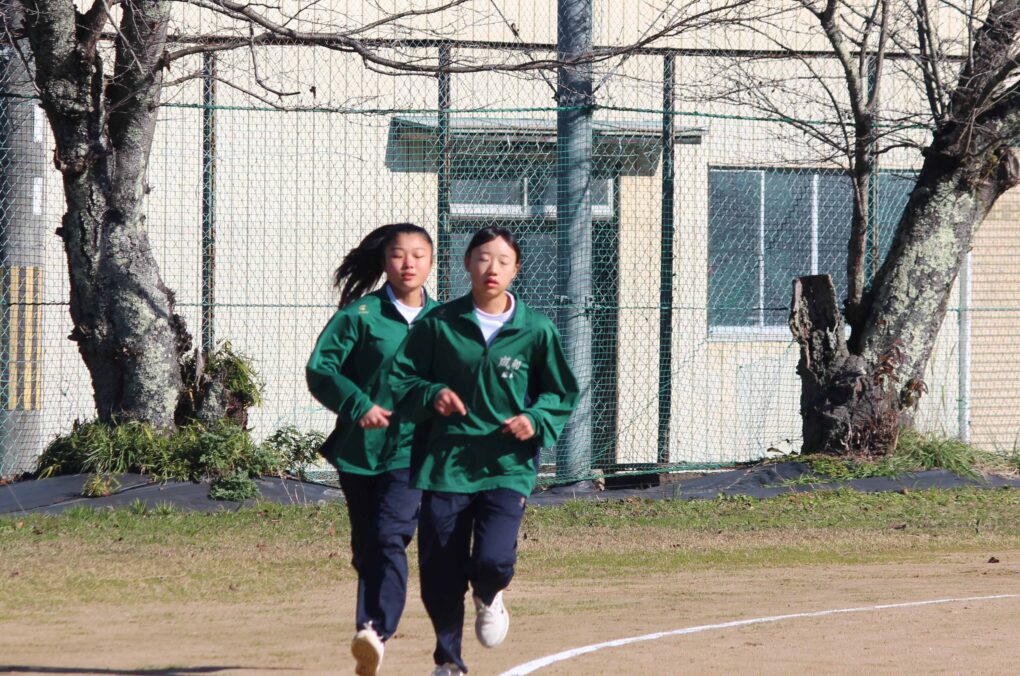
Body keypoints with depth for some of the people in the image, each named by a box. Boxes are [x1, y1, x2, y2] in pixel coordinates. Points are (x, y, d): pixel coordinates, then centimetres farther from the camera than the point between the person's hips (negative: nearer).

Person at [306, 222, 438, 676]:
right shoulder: (360, 315, 1)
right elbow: (320, 369, -4)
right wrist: (357, 404, -17)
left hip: (412, 451, -1)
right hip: (360, 450, 1)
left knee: (389, 537, -21)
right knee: (366, 550, 10)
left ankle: (375, 631, -31)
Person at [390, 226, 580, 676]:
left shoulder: (536, 331, 2)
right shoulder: (439, 324, 2)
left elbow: (562, 395, 11)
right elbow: (400, 378, 7)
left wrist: (536, 421, -8)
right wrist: (430, 395, -13)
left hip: (508, 467, -1)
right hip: (445, 465, 1)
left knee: (494, 560, -19)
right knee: (440, 574, 2)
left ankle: (488, 598, 20)